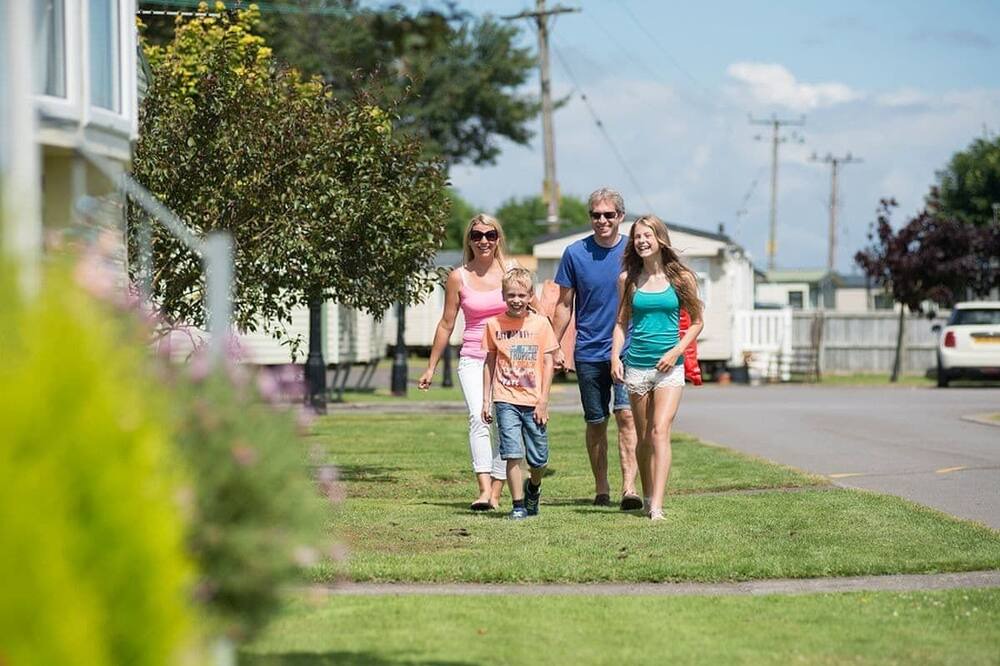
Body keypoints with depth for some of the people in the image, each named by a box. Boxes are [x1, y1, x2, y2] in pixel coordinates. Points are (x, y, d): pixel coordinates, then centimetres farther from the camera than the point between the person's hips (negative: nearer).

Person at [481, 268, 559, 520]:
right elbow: (490, 362, 9)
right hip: (506, 400, 0)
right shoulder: (494, 325, 2)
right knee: (513, 454, -11)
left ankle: (533, 487, 37)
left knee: (539, 459, 6)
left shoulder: (541, 323, 0)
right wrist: (486, 400, 6)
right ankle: (518, 505, -2)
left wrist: (543, 400, -5)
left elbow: (548, 362, 1)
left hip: (533, 401, 0)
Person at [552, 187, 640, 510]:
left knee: (626, 414, -16)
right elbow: (564, 305, 7)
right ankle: (601, 488, 21)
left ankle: (629, 487, -21)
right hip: (589, 351, 1)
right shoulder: (575, 253, 1)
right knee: (596, 422, 9)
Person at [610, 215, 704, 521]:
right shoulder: (628, 279, 5)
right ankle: (647, 497, 22)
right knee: (644, 436, 9)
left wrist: (677, 351, -7)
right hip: (636, 365, 3)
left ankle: (657, 505, -23)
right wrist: (615, 357, -1)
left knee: (660, 431, -15)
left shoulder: (681, 278, 0)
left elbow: (697, 322, 7)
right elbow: (621, 322, 13)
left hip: (668, 366, -3)